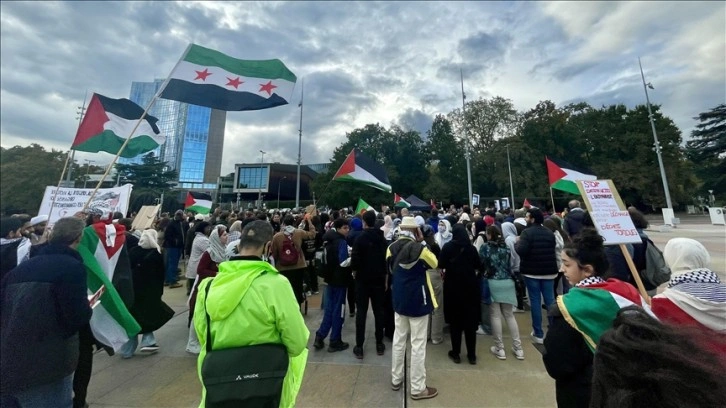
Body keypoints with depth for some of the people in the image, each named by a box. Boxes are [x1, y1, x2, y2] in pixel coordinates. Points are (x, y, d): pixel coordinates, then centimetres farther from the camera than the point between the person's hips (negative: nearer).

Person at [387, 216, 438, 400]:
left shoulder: (391, 248, -4)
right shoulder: (419, 248, -22)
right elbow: (435, 263, -2)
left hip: (399, 299, 6)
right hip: (417, 300, -5)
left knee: (399, 340, 19)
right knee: (418, 344, 9)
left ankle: (396, 380, 35)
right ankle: (417, 388, 24)